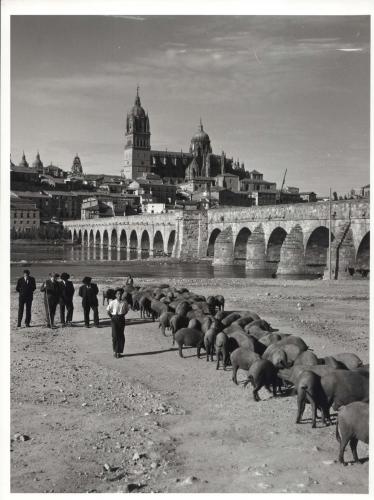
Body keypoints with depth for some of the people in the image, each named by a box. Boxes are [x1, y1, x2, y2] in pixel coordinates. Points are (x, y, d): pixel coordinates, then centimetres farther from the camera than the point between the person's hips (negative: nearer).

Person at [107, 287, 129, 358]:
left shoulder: (124, 303, -1)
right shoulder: (112, 302, -6)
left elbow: (126, 310, 15)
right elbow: (108, 311, 4)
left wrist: (123, 315, 3)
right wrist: (111, 318, 0)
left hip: (121, 319, 2)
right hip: (114, 319, -2)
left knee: (121, 336, 3)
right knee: (115, 335, -4)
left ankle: (119, 351, 12)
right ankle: (115, 351, 8)